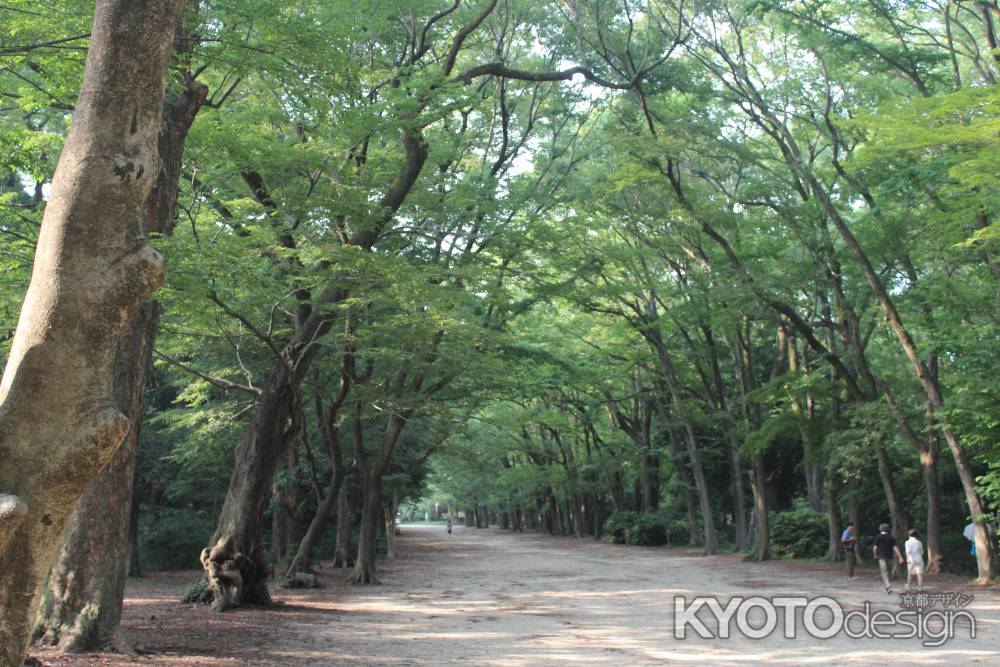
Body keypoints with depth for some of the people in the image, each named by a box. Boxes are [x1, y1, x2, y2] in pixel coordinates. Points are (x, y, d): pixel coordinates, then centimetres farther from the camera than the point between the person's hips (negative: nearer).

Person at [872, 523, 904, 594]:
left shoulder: (878, 537, -3)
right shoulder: (891, 538, 5)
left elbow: (875, 547, -4)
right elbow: (895, 548, -3)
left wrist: (875, 555, 14)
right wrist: (900, 557, -5)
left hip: (882, 557, -4)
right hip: (889, 557, 4)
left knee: (884, 573, -9)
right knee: (887, 572, 17)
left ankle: (888, 586, -27)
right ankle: (887, 587, 24)